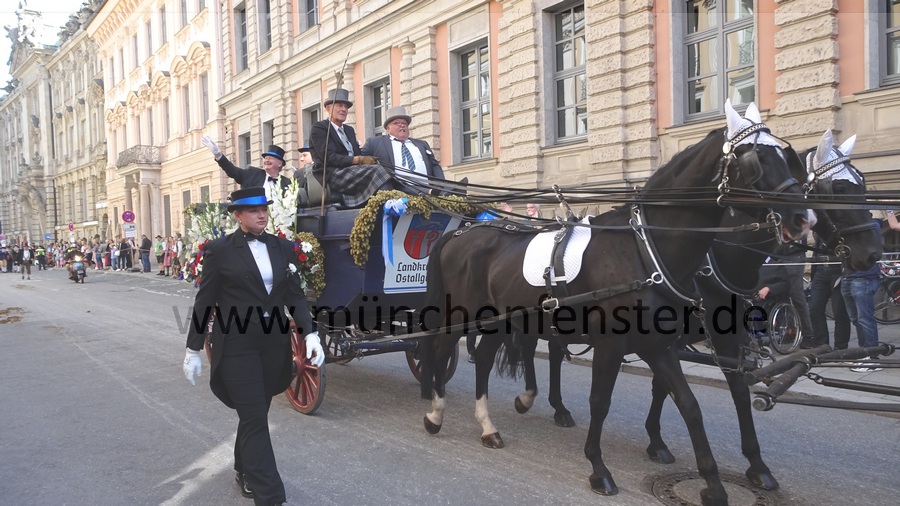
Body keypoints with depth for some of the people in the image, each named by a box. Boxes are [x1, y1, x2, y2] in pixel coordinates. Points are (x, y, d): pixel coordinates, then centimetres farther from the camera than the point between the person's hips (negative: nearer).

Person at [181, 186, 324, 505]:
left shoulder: (283, 248, 5)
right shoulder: (219, 249, -5)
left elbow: (296, 296, 5)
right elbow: (205, 302, -3)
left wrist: (310, 334, -7)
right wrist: (193, 350, -1)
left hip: (274, 343, 4)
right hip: (236, 345, -4)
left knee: (256, 414, 16)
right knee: (254, 419, -3)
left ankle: (244, 471, 38)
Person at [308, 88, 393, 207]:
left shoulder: (349, 130, 29)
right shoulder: (318, 127, 4)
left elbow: (359, 154, 17)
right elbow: (328, 157, -10)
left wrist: (368, 159, -7)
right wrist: (358, 160, -18)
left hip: (352, 173, 7)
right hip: (333, 175, -7)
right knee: (377, 171, -30)